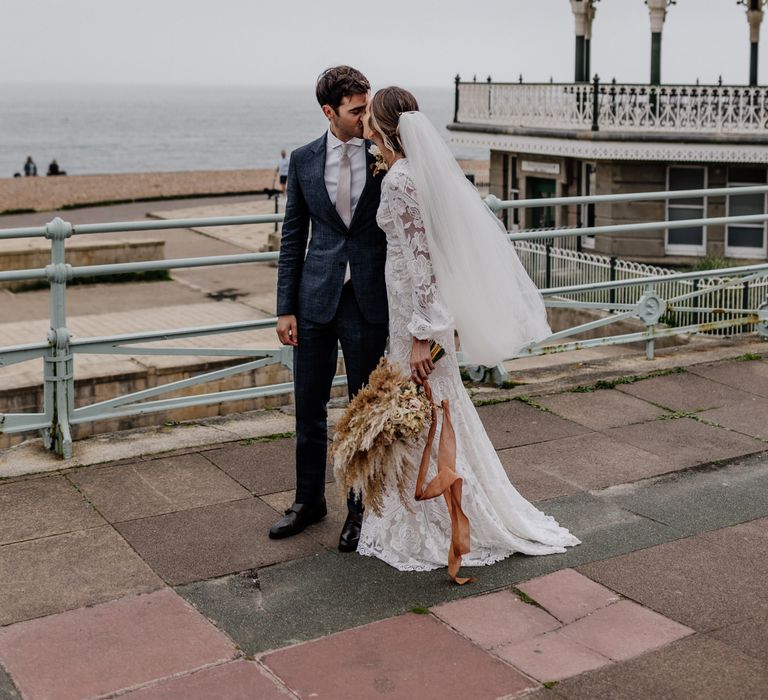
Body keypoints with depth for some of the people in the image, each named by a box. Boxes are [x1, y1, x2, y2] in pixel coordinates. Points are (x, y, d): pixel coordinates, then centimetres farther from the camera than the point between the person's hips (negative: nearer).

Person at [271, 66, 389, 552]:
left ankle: (361, 508, 24)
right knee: (309, 406, 11)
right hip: (316, 299, 2)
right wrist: (285, 307, 2)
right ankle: (309, 500, 30)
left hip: (369, 302, -2)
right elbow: (293, 237, 7)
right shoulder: (304, 160, 3)